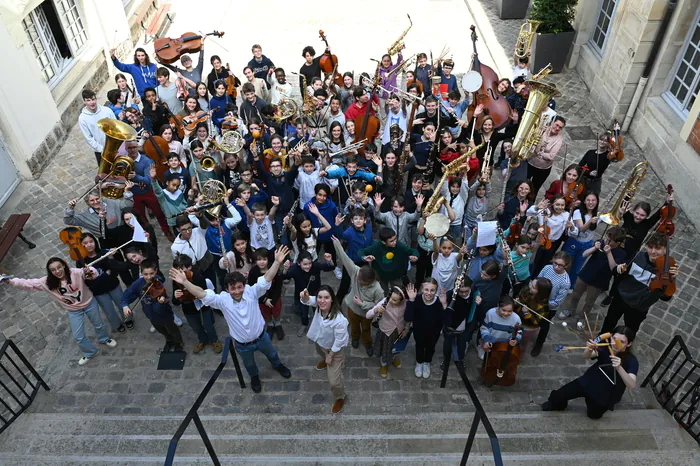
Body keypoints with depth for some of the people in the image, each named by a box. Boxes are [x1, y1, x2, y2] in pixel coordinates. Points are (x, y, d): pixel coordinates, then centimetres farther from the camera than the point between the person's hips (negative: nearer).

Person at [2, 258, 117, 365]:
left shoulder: (75, 273, -28)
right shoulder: (47, 282, -19)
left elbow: (93, 273, -33)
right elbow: (28, 283, -19)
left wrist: (90, 271, -57)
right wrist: (10, 281, -33)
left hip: (89, 303, -2)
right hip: (74, 311, 2)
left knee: (98, 325, 22)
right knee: (78, 337, 8)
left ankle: (104, 339, 56)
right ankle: (90, 352, 37)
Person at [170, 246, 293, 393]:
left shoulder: (252, 292, -26)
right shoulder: (223, 300, -26)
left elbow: (266, 279, -38)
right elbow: (202, 294, -34)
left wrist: (277, 262, -55)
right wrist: (185, 282, -49)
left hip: (261, 337, 0)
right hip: (242, 344, 0)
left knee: (272, 354, 31)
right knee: (249, 364, 30)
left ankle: (278, 365, 67)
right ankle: (254, 377, 65)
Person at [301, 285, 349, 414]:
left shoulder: (339, 320, -42)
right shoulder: (319, 305, -28)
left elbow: (339, 341, -29)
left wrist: (330, 355, -14)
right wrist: (305, 297, -62)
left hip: (333, 349, -6)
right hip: (319, 341, 6)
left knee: (334, 381, 6)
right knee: (321, 354, 40)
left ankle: (340, 398, 39)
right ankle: (326, 361, 77)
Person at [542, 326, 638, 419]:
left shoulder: (631, 360, -24)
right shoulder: (606, 347, -16)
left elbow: (632, 386, -38)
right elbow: (586, 356, -33)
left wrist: (619, 368, -54)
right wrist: (589, 349, -56)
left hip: (607, 393, -1)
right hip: (590, 380, 1)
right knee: (558, 396, -8)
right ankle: (556, 404, 29)